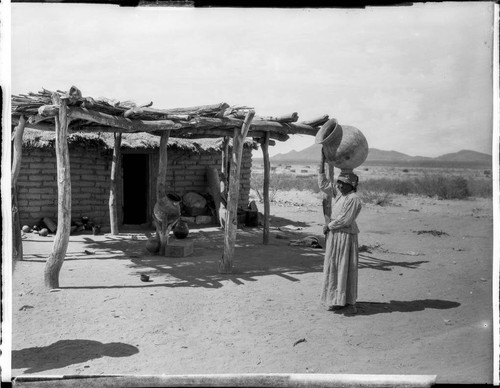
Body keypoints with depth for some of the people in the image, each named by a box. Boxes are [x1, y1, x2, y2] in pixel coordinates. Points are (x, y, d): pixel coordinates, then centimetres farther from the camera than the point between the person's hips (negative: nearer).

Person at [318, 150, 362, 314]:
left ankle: (350, 304, 2)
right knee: (333, 268, 12)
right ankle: (338, 301, 21)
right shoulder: (337, 192, 8)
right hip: (334, 235, 9)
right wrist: (322, 162, 7)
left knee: (345, 269, -5)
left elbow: (344, 220, -19)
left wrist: (328, 226, -8)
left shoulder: (354, 199, -16)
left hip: (346, 236, -9)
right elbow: (323, 183, 12)